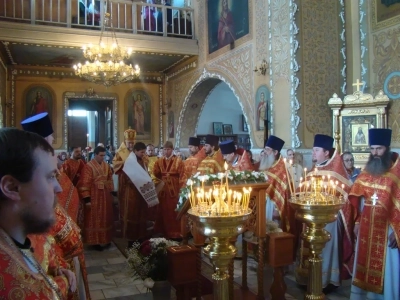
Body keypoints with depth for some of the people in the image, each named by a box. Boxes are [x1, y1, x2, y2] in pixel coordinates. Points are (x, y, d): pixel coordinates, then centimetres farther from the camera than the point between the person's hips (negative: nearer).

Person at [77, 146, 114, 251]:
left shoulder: (106, 166, 5)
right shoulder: (88, 166, -14)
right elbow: (85, 183, -16)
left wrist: (112, 192, 11)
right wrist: (87, 199, -19)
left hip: (105, 196, 6)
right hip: (94, 197, -6)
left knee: (105, 218, 14)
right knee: (95, 219, 3)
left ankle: (105, 239, 27)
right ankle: (95, 241, 13)